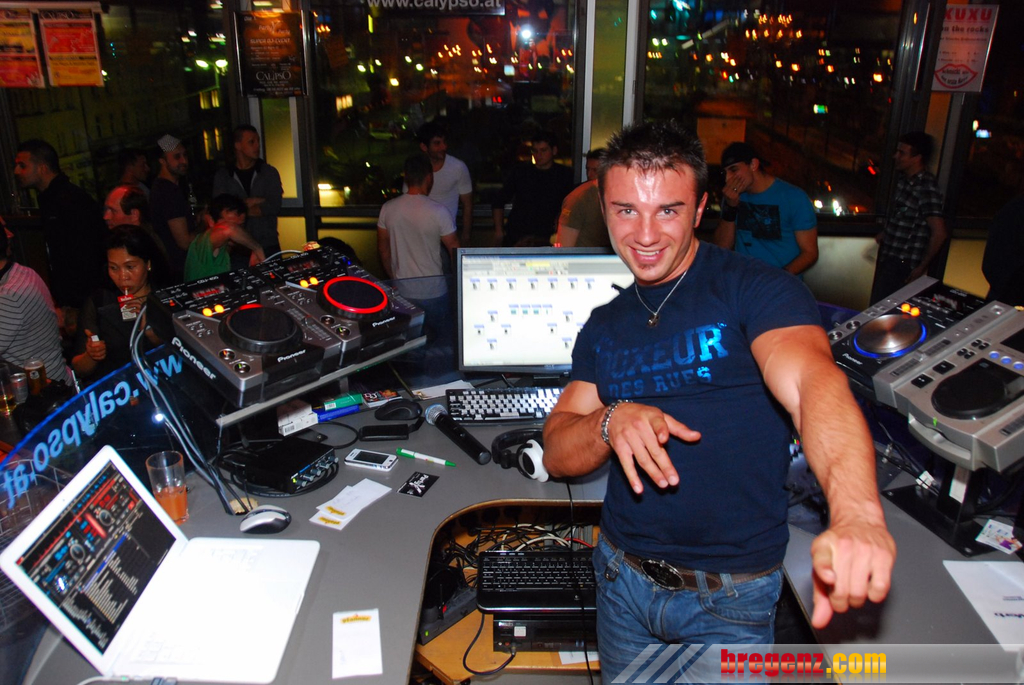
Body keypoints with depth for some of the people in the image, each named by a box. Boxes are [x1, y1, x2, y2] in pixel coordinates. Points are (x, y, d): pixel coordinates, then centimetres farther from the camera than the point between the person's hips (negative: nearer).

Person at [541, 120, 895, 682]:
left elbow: (813, 380, -32)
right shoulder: (604, 328, 4)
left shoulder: (753, 289, -13)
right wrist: (611, 420, -22)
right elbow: (557, 455, 1)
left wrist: (857, 514, -51)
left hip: (730, 596, -5)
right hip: (622, 576, 5)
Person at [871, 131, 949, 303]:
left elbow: (939, 233, -24)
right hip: (888, 257, 9)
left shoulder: (926, 188, -21)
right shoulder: (904, 178, 6)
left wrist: (922, 267, -16)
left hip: (902, 266, -9)